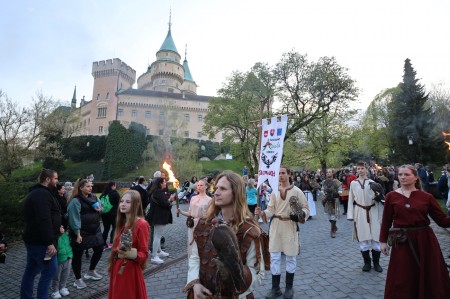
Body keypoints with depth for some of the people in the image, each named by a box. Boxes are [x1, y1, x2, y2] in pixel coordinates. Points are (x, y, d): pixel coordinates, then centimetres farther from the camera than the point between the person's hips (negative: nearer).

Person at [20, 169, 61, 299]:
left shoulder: (38, 193, 16)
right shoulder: (42, 195, -20)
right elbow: (44, 221, -27)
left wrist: (58, 226, 21)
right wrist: (49, 242, -26)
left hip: (34, 240, 11)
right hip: (40, 242, -11)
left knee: (31, 271, 19)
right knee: (50, 270, -3)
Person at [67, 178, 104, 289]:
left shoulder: (93, 197, 7)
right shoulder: (76, 201, -14)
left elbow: (102, 208, 16)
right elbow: (74, 218, -18)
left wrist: (100, 208, -9)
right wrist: (77, 234, -21)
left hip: (94, 231, 7)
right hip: (81, 233, -7)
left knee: (99, 249, 14)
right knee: (78, 255, 7)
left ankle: (91, 272, 35)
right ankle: (78, 279, 24)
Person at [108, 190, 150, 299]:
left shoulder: (141, 224, -18)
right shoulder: (121, 223, 6)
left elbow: (144, 254, -15)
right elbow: (116, 247, 13)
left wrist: (131, 254, -33)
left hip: (130, 271, -7)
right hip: (117, 270, 7)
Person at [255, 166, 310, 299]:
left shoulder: (297, 191, -5)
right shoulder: (274, 191, 4)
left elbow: (306, 208, -1)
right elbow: (271, 209, 1)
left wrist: (299, 214, -21)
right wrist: (262, 213, -18)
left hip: (290, 227, -2)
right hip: (276, 227, 3)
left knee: (290, 257, 11)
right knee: (274, 258, 7)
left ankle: (289, 287, 29)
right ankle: (275, 288, 21)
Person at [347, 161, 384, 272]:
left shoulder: (372, 182, 0)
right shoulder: (353, 183, 3)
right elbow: (351, 199, 4)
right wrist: (350, 215, 1)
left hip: (372, 212, 0)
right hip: (360, 212, 0)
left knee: (375, 237, 4)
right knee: (363, 238, 6)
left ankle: (376, 262, 21)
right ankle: (367, 262, 21)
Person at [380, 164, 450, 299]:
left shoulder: (426, 197, -1)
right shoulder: (391, 196, -3)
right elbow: (386, 221, 1)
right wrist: (383, 241, 3)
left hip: (425, 240, 1)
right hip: (402, 242, -1)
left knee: (428, 277, 15)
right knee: (401, 282, 9)